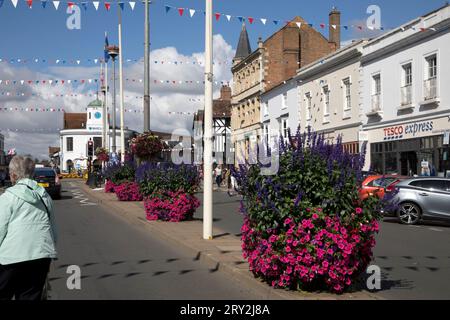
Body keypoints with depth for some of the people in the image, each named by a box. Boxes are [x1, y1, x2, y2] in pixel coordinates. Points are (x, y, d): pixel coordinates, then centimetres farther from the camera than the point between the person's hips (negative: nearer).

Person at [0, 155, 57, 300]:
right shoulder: (44, 196, 12)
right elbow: (53, 229, 17)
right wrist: (50, 249, 26)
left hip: (13, 257, -5)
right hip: (43, 255, 5)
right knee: (32, 296, 10)